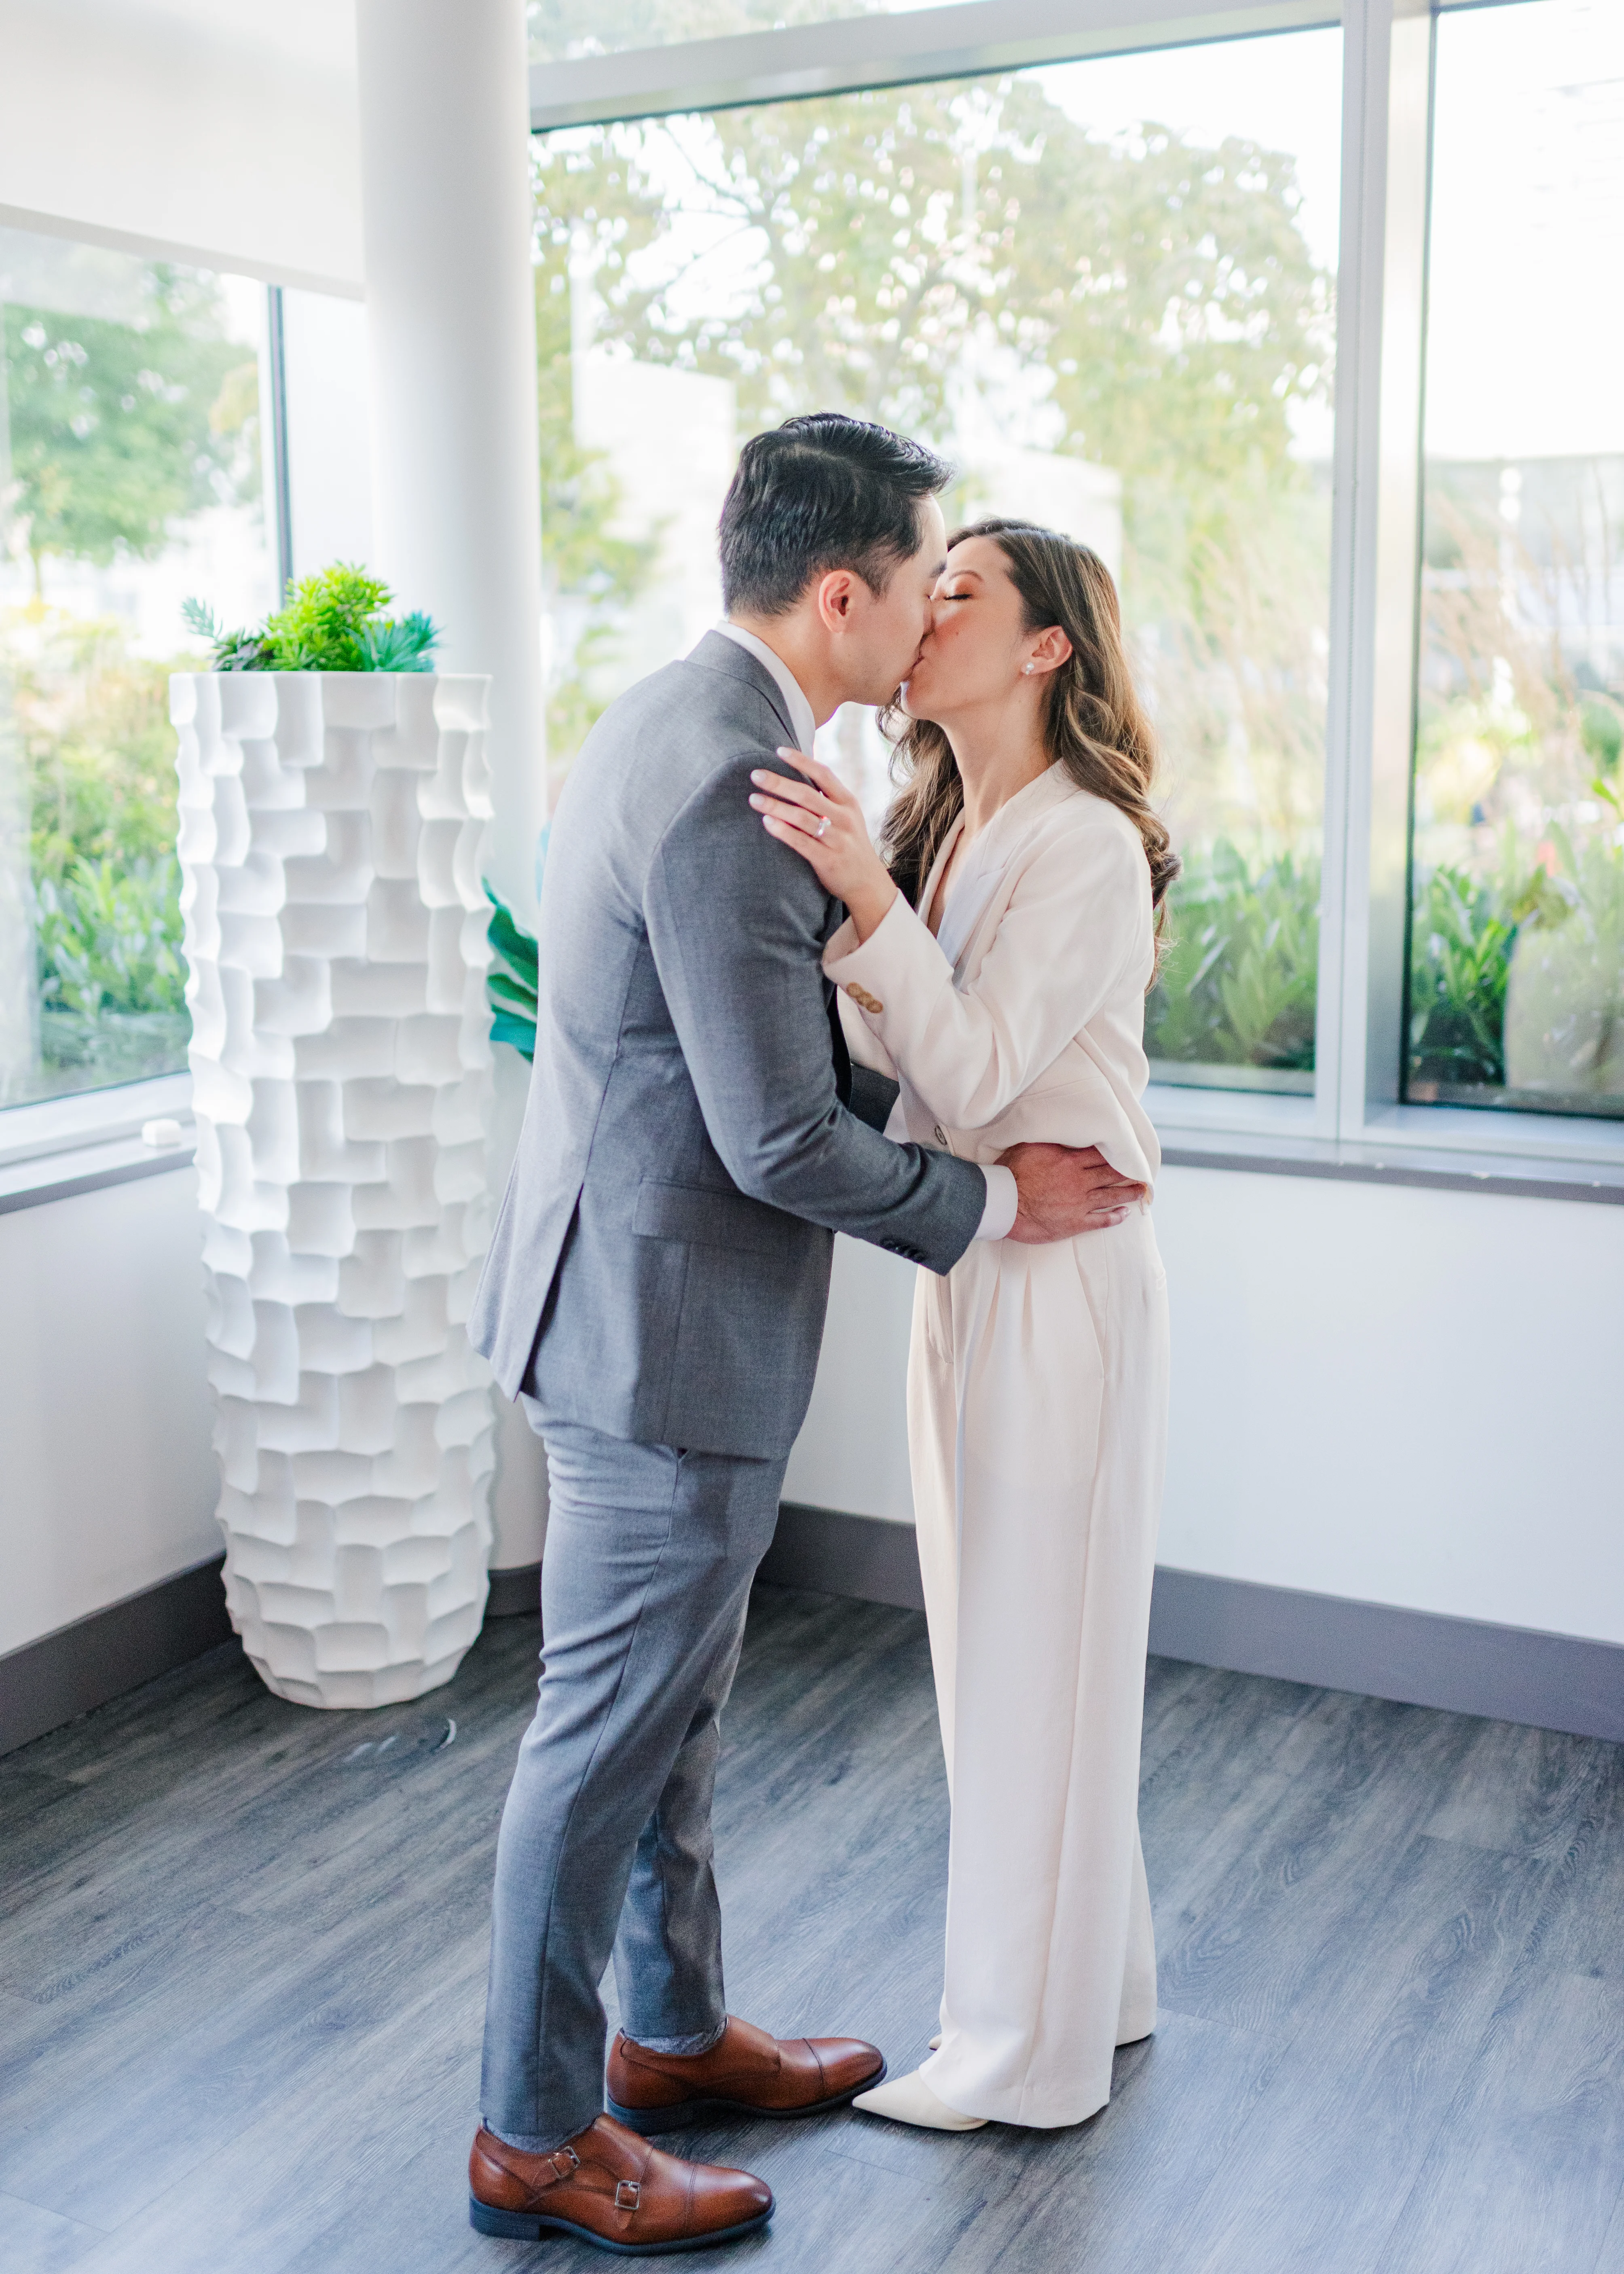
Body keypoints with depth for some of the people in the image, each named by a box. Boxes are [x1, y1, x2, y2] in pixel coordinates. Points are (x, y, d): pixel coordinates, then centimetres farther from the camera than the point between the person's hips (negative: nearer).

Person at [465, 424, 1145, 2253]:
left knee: (676, 1704, 22)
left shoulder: (669, 725, 8)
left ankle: (672, 2033, 40)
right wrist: (993, 1201, -8)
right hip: (665, 1328, -10)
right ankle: (534, 2136, 23)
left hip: (636, 1293, 10)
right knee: (608, 1735, 5)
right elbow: (784, 1141, -23)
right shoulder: (731, 793, -24)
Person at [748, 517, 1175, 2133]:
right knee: (1001, 1644, 18)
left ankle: (1031, 2047, 22)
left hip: (1062, 1285, -9)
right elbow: (894, 1062, 7)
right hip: (963, 1271, 9)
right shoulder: (939, 834, 10)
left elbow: (973, 1076, -23)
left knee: (1034, 1654, 3)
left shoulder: (1087, 847, -16)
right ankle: (1095, 1978, 37)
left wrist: (869, 900, -33)